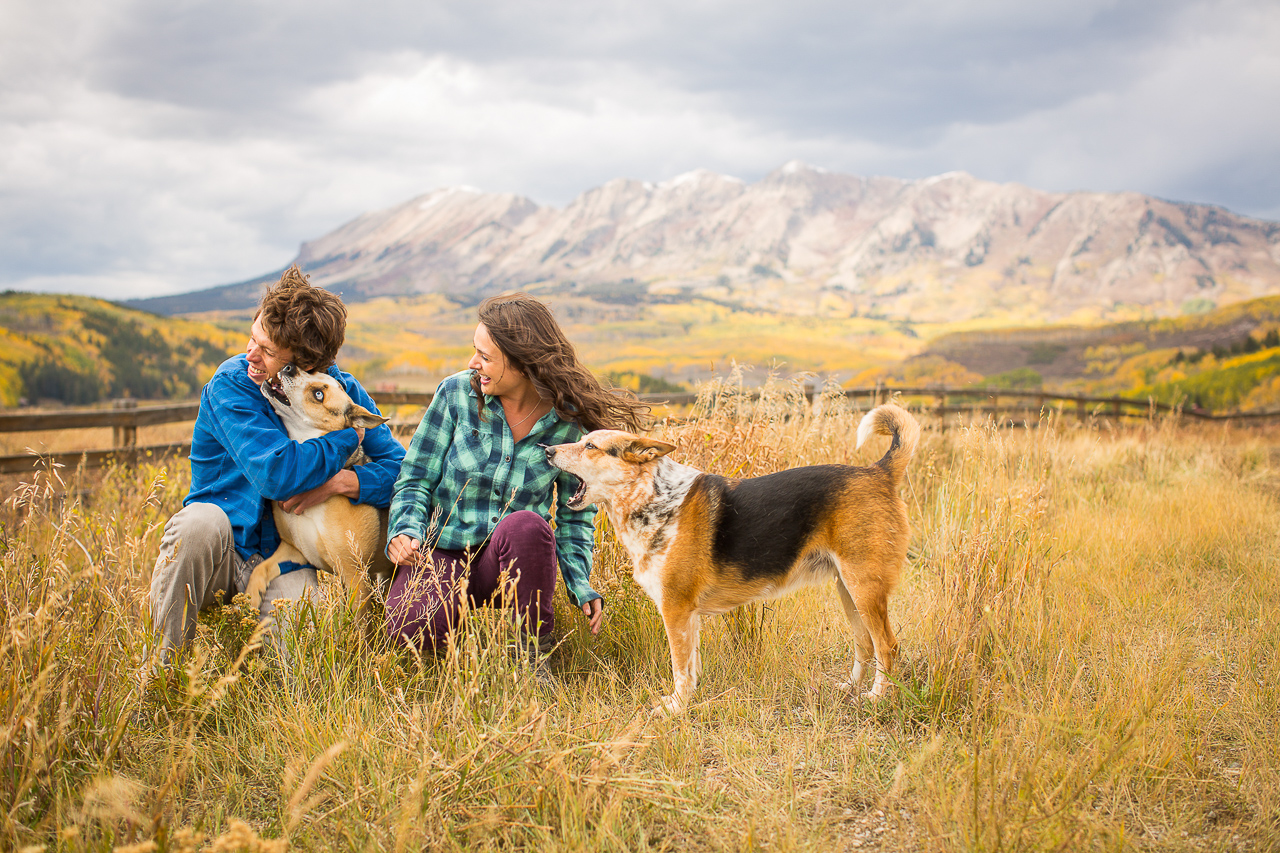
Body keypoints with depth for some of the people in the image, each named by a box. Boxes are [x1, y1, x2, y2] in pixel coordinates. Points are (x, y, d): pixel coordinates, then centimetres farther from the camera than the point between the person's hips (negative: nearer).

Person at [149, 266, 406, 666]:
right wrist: (348, 439, -14)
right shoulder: (230, 385, -13)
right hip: (219, 546, -1)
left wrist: (342, 481, -21)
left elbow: (401, 468, -2)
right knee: (201, 521, -37)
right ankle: (165, 661, -17)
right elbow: (276, 474, -26)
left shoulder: (343, 392, -2)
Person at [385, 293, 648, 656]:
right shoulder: (457, 392, -6)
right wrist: (405, 529, -19)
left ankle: (535, 651, -13)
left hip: (511, 562, 0)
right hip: (443, 552, 0)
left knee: (525, 526, -36)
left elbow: (576, 514, 5)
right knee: (412, 628, -31)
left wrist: (581, 587, -8)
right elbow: (415, 478, 1)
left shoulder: (570, 424, -6)